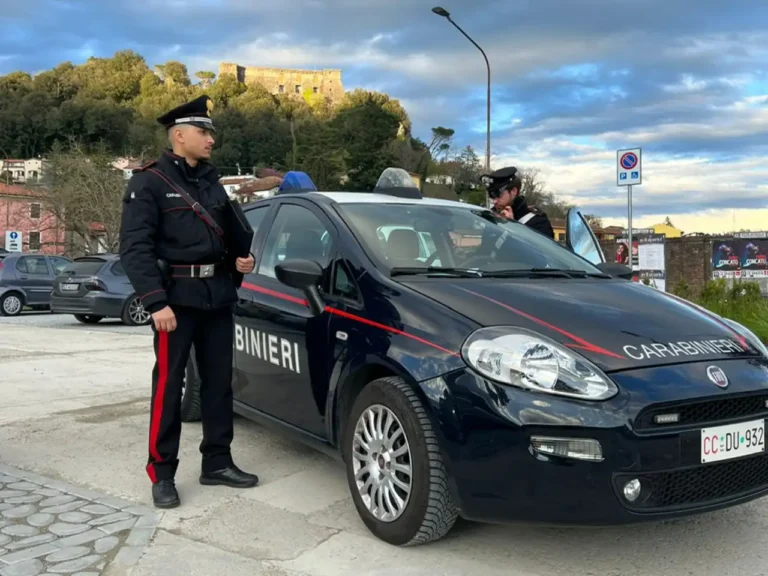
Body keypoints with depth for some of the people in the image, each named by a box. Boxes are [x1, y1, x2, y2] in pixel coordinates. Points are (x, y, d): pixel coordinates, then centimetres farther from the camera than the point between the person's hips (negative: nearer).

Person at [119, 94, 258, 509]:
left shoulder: (211, 182, 16)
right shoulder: (149, 183, -5)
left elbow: (231, 234, 25)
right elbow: (134, 248, -13)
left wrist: (243, 258, 3)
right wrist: (156, 302, -21)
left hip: (218, 295, 7)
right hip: (178, 297, -7)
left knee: (219, 381, 10)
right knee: (169, 384, -2)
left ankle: (217, 462, 21)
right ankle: (161, 473, 8)